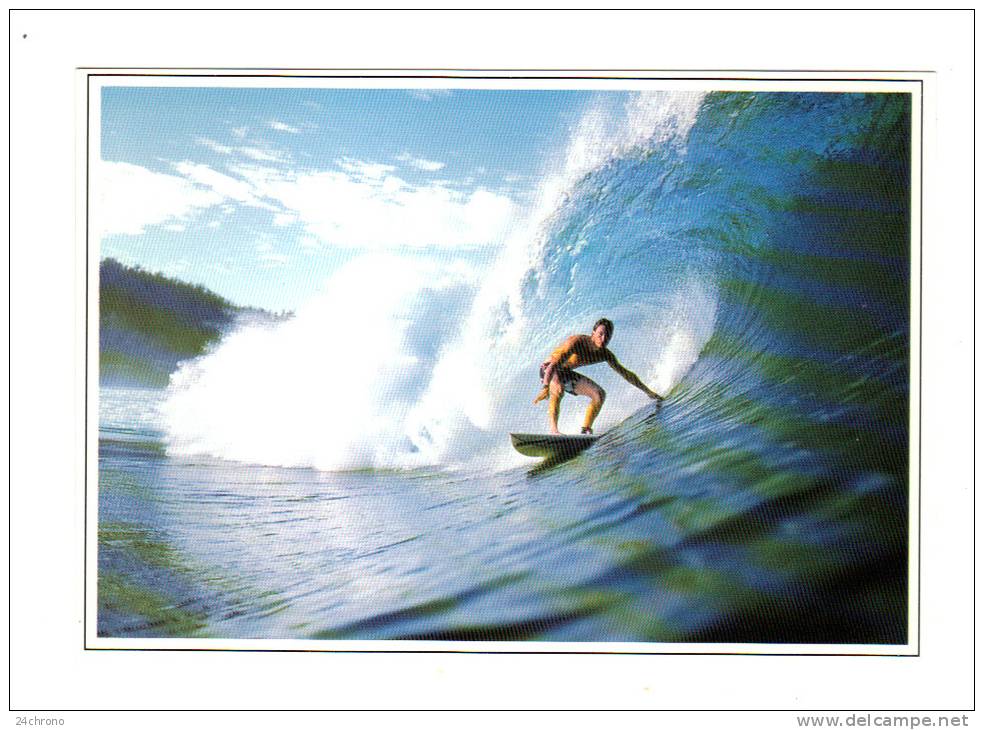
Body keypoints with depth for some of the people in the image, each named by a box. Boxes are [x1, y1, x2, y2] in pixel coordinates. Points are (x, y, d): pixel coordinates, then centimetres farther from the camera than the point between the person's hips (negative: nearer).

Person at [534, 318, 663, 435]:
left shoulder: (605, 355, -10)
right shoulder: (576, 342, -31)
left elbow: (625, 373, 2)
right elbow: (554, 364, -39)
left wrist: (647, 391, 3)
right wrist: (545, 388, -50)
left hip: (566, 373, 7)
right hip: (548, 370, -7)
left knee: (599, 394, -4)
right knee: (558, 390, -39)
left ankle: (585, 431, -4)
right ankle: (553, 429, -42)